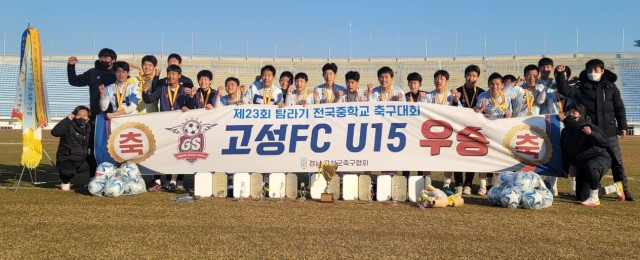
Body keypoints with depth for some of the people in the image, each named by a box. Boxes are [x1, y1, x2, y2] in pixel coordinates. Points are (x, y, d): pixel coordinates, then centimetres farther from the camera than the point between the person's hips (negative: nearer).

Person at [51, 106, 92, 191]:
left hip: (82, 161, 7)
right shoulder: (69, 126, -12)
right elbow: (54, 132, -31)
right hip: (66, 159, -7)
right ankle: (65, 182, 1)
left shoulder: (88, 128, 6)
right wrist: (67, 119, -27)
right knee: (68, 171, -34)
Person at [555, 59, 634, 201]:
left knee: (616, 161, 2)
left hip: (609, 131, 1)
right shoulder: (582, 88, 6)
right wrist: (560, 75, -19)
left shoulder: (611, 87, 9)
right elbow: (565, 90, -7)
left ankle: (624, 189, 8)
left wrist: (622, 127, 6)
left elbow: (619, 108, 10)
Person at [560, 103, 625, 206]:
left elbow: (604, 142, -24)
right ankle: (615, 188, 26)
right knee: (582, 197, 2)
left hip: (601, 158, -6)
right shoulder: (565, 132, 5)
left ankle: (594, 198, -25)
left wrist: (591, 133, -39)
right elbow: (565, 153, 11)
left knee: (590, 166, -43)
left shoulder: (589, 127, -11)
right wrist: (564, 170, 9)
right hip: (581, 166, 6)